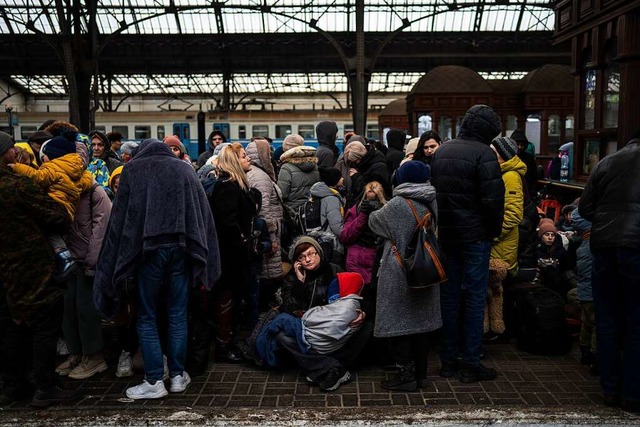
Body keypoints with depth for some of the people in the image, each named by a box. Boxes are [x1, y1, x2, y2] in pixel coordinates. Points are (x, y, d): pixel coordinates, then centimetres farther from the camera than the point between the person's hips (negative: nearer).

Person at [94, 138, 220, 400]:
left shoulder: (133, 169, 9)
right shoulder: (185, 169, 15)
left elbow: (120, 216, 2)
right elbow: (204, 214, 8)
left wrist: (115, 265, 3)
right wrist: (202, 264, 7)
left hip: (148, 248, -2)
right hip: (182, 246, 2)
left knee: (147, 316, 8)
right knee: (178, 315, 11)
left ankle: (154, 382, 9)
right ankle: (178, 376, 18)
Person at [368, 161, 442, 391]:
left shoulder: (397, 205, -15)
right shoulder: (432, 204, 3)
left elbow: (374, 220, 0)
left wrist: (373, 211, 20)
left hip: (400, 273, -7)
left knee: (398, 321, 2)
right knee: (420, 320, 13)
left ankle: (407, 374, 5)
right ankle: (420, 372, 22)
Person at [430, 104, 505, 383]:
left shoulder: (441, 151, 10)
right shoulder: (484, 154, -13)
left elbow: (431, 190, 13)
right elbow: (493, 199, -17)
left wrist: (439, 225, 16)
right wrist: (494, 230, -3)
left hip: (445, 234, 7)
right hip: (475, 235, -6)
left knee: (449, 295, 12)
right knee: (475, 296, 2)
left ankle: (448, 360, 19)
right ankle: (471, 364, 7)